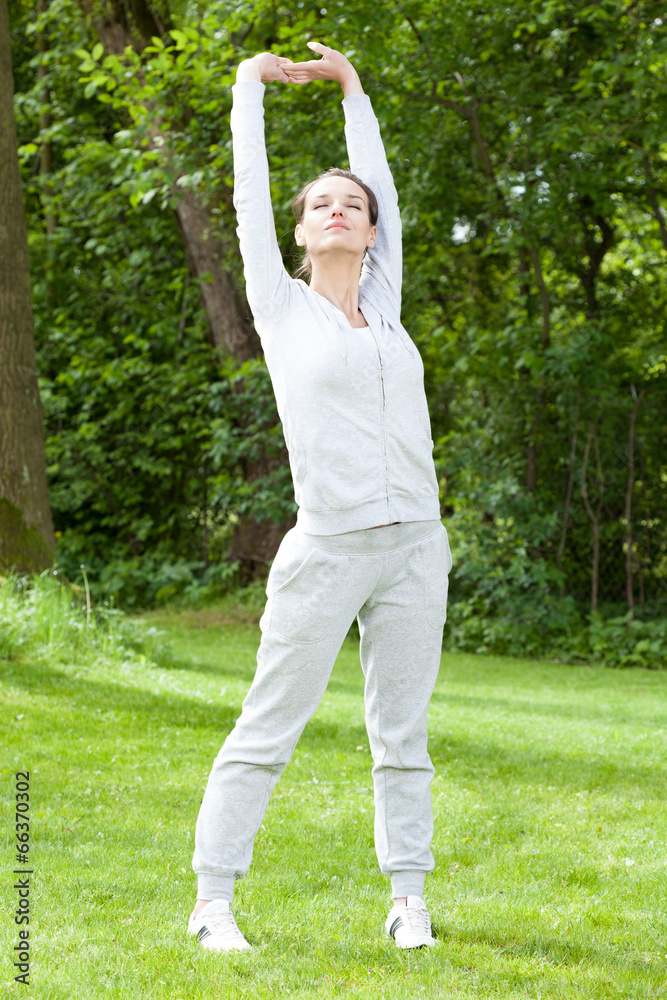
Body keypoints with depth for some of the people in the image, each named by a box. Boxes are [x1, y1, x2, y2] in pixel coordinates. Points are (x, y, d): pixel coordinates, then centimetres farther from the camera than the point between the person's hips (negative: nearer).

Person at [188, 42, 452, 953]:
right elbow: (250, 193, 6)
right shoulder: (283, 305, 3)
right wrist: (251, 84, 16)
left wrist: (352, 90, 27)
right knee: (268, 730, 0)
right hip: (327, 552, -4)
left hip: (414, 546, 4)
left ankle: (409, 897, 16)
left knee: (403, 732, 8)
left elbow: (384, 189, 22)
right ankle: (213, 900, 6)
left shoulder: (384, 309, 13)